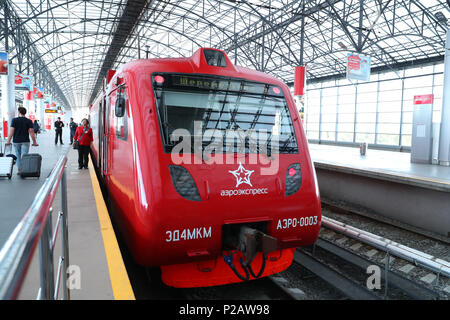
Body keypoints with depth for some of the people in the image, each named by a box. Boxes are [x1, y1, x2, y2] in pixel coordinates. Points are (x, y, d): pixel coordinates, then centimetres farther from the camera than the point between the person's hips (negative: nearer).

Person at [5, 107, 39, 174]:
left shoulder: (14, 120, -2)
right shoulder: (29, 121, -1)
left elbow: (11, 131, -6)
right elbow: (31, 132, -5)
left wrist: (8, 141, -2)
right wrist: (34, 142, -1)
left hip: (16, 141, 1)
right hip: (25, 141, -1)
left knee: (18, 156, 15)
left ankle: (19, 170, 20)